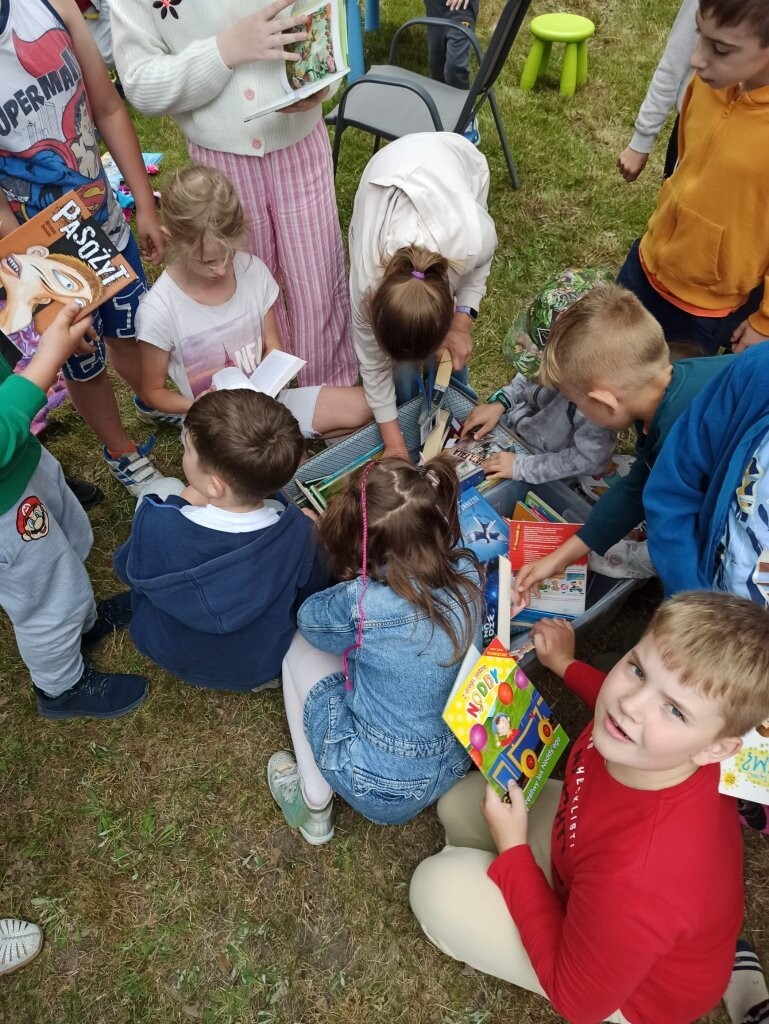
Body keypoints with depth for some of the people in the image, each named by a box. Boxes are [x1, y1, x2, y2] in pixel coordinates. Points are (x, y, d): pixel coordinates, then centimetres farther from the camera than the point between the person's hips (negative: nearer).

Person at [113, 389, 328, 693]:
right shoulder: (297, 531, -32)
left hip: (169, 656, 0)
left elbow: (128, 571, -10)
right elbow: (311, 597, -9)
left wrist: (182, 502, -9)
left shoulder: (156, 527, -35)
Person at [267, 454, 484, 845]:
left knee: (299, 645, 10)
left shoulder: (362, 604, -29)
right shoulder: (467, 574, -15)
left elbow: (309, 617, -6)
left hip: (374, 787, -5)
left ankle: (314, 802, 18)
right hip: (450, 772, 5)